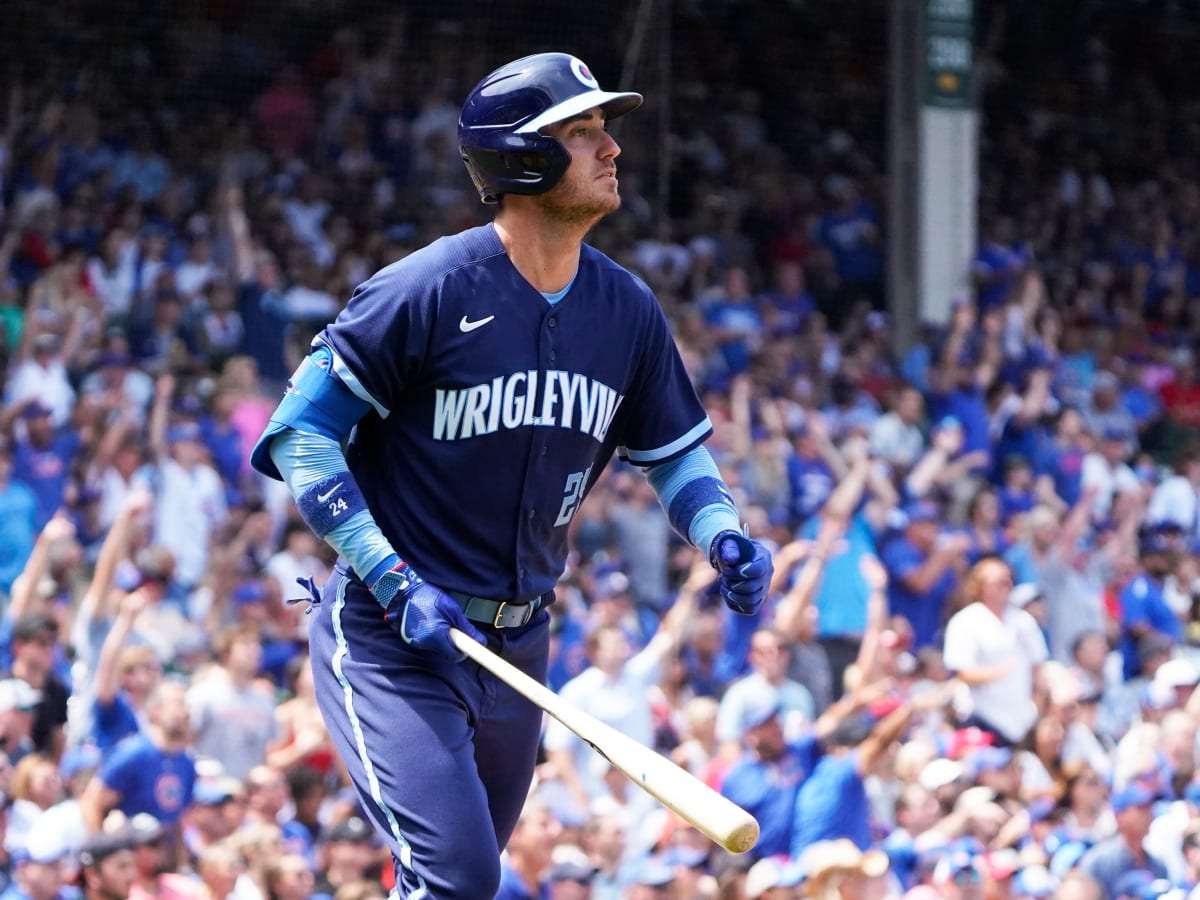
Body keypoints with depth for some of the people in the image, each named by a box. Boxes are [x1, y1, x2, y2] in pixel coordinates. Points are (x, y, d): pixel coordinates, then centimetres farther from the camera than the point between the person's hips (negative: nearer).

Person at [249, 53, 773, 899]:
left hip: (516, 642, 7)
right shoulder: (427, 291, -17)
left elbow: (674, 446, 17)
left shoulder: (627, 308, 2)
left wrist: (722, 533, -5)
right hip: (391, 639, -7)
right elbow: (300, 433, -14)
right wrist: (397, 584, -21)